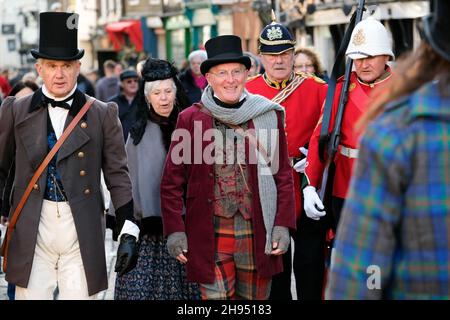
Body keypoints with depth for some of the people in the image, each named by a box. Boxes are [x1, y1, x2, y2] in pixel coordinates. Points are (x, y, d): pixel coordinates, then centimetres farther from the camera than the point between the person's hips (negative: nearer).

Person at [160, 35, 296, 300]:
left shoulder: (269, 116, 4)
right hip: (210, 237, -1)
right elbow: (172, 181, 4)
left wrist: (283, 225, -2)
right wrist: (175, 230, -3)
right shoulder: (190, 119, 2)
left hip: (258, 237, 2)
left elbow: (283, 175, 6)